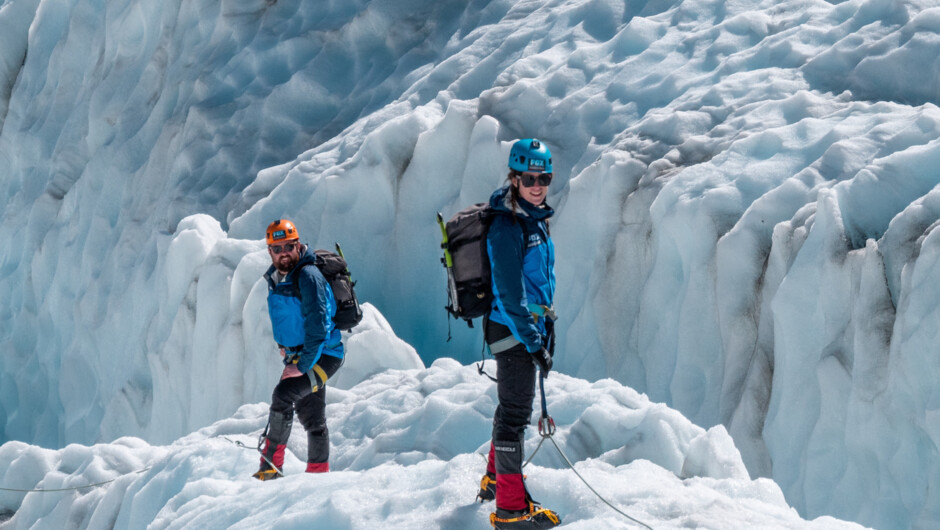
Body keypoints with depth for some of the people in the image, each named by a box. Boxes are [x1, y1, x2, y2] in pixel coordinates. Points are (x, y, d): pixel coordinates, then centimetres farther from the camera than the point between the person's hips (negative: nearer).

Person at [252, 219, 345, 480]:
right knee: (311, 417, 13)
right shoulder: (275, 277, 7)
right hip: (299, 356, 9)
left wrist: (303, 365, -25)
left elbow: (318, 324, -24)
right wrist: (286, 346, 17)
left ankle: (271, 466, -17)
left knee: (283, 395, -23)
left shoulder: (308, 276, -20)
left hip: (323, 355, -9)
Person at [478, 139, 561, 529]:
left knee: (514, 404, 22)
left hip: (531, 322, 10)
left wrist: (548, 327, 19)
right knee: (516, 411, -8)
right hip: (511, 326, -10)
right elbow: (510, 292, -22)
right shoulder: (506, 226, -20)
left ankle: (495, 478, 39)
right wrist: (533, 343, -21)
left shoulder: (535, 218, 9)